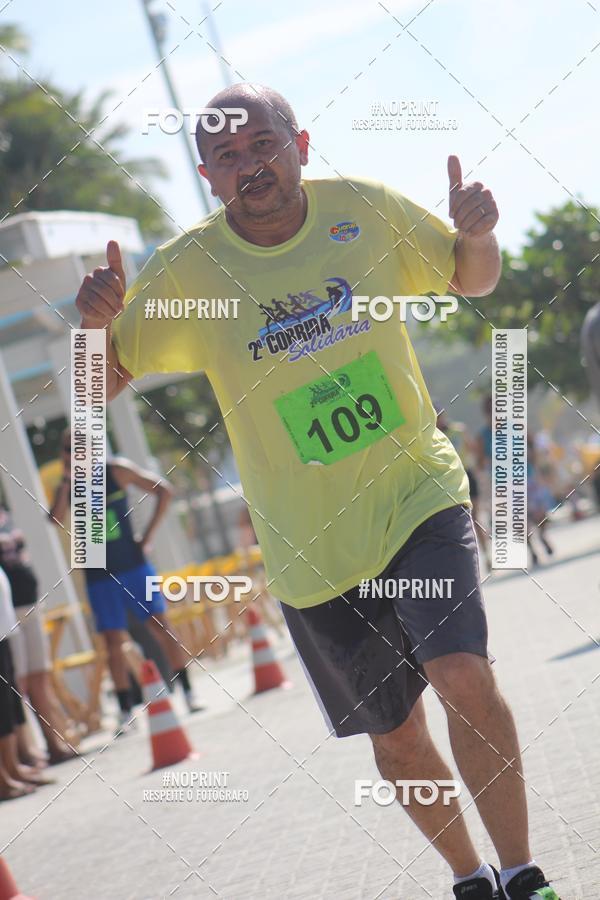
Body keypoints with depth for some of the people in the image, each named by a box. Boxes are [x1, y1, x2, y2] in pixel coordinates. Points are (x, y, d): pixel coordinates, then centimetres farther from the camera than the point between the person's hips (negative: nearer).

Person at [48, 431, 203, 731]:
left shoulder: (116, 470, -5)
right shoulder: (67, 484, 0)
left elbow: (164, 490, -1)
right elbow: (55, 519, -16)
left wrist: (148, 535, -5)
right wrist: (67, 480, -21)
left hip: (133, 565, -1)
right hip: (99, 575, 1)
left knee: (161, 627, -5)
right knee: (113, 643, -1)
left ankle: (188, 693, 3)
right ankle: (125, 712, 3)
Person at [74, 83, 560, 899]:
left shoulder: (366, 209, -7)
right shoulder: (185, 269, -10)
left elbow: (472, 280, 9)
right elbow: (97, 388, -6)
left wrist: (477, 234, -14)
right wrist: (97, 324, -28)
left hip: (419, 496, 0)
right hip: (310, 545, 1)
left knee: (465, 680, -21)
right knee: (396, 737, 10)